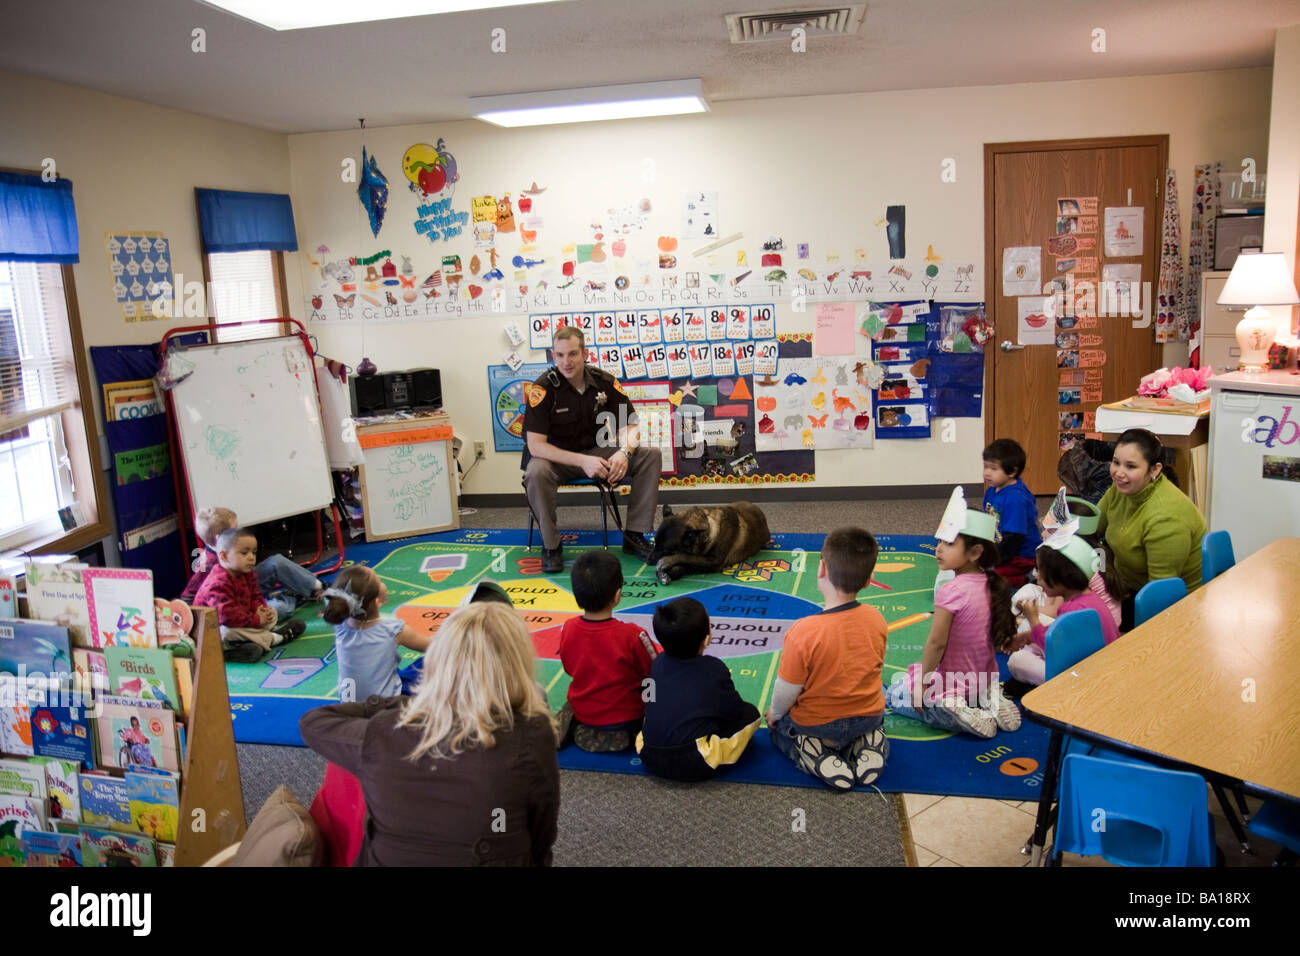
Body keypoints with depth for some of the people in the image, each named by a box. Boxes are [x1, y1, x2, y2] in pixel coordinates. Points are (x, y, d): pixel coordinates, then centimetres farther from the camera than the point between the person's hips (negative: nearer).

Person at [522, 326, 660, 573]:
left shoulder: (604, 381, -6)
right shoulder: (543, 388, -18)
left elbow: (629, 426, -1)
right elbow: (535, 445, -23)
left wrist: (624, 452, -25)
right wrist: (582, 461, -33)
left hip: (597, 451, 4)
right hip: (557, 457, -4)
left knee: (651, 456, -15)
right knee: (536, 472, -38)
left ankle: (634, 535, -7)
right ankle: (551, 546, -16)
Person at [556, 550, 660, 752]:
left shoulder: (567, 629, -13)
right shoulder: (631, 635, -27)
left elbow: (570, 669, 4)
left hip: (582, 713, 5)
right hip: (625, 718, -4)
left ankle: (578, 727, 10)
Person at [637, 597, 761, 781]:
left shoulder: (658, 663, 5)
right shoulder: (714, 669, -8)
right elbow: (735, 711, 3)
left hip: (649, 759, 4)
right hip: (695, 767, -4)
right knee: (751, 713, 8)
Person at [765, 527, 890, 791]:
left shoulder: (803, 632, -31)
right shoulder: (876, 620, -16)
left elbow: (787, 691, -20)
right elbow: (873, 668, 2)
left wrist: (774, 712, 3)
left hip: (814, 724, -3)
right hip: (868, 717, 4)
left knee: (778, 725, 28)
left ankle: (813, 753, 0)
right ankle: (867, 746, 7)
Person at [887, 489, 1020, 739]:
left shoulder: (950, 591, -26)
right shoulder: (990, 585, -3)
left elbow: (936, 642, -24)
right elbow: (997, 638, 8)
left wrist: (922, 682, -13)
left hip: (950, 683, -7)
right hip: (983, 679, 7)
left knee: (895, 694, 15)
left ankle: (953, 714, -7)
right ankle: (990, 704, 9)